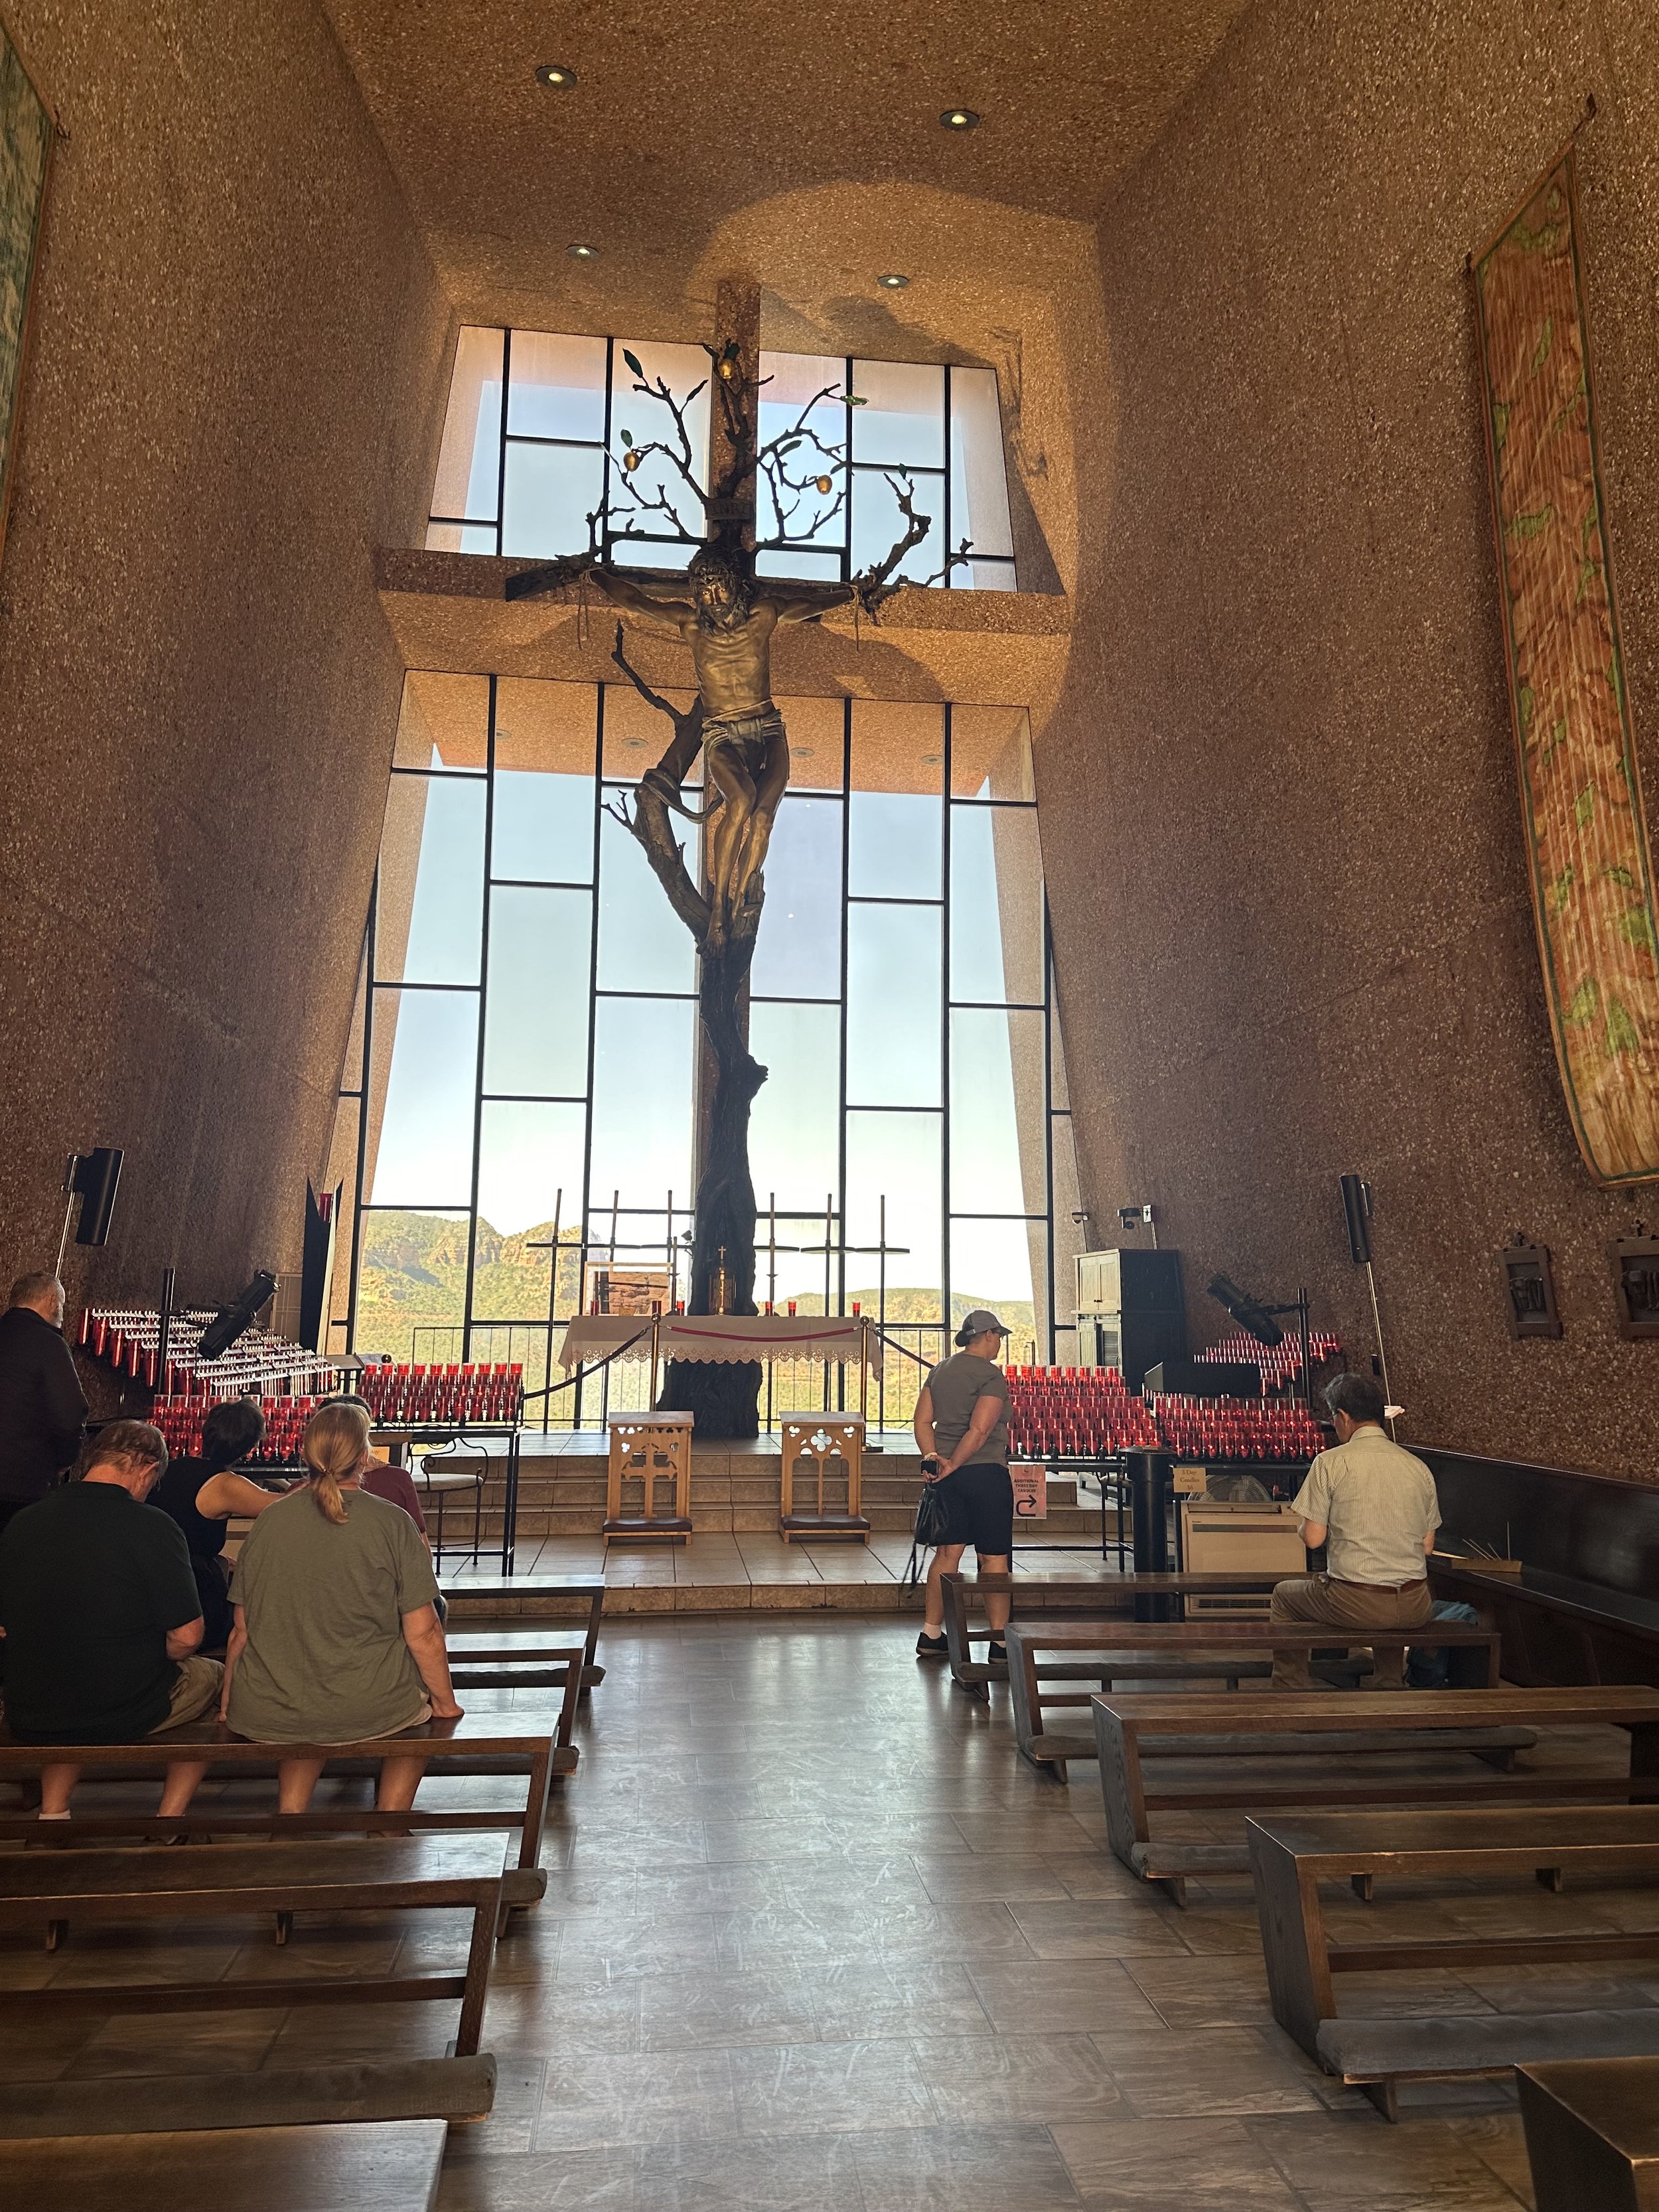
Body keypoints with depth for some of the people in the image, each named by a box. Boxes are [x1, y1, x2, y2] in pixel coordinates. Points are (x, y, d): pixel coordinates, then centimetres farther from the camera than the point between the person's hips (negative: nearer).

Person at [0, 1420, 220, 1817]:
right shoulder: (152, 1527, -19)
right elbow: (186, 1638, -17)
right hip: (122, 1717, -4)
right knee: (211, 1675, 23)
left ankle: (52, 1811, 29)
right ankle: (170, 1816, 19)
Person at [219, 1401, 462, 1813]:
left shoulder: (268, 1521, -2)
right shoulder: (392, 1523, -12)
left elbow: (242, 1631, 5)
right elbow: (422, 1634, -10)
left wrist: (229, 1702, 22)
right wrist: (445, 1702, 7)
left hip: (266, 1717, 4)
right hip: (366, 1713, -4)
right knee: (419, 1702, 29)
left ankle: (290, 1808, 25)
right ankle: (390, 1813, 23)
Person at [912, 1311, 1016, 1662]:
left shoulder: (940, 1371, 11)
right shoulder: (991, 1375, -11)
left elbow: (922, 1421, 6)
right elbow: (979, 1430, -20)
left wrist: (933, 1458, -3)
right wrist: (953, 1465, -13)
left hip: (947, 1475, 7)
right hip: (985, 1473, -7)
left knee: (948, 1552, 14)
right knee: (994, 1558, 2)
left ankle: (931, 1636, 19)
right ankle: (1000, 1642, 7)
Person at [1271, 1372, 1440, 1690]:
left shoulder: (1331, 1462, -9)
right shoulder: (1419, 1467, 5)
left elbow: (1313, 1539, -8)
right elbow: (1427, 1547, 10)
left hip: (1355, 1604, -5)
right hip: (1414, 1609, 5)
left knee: (1283, 1595, 24)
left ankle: (1292, 1687, 27)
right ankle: (1387, 1686, 45)